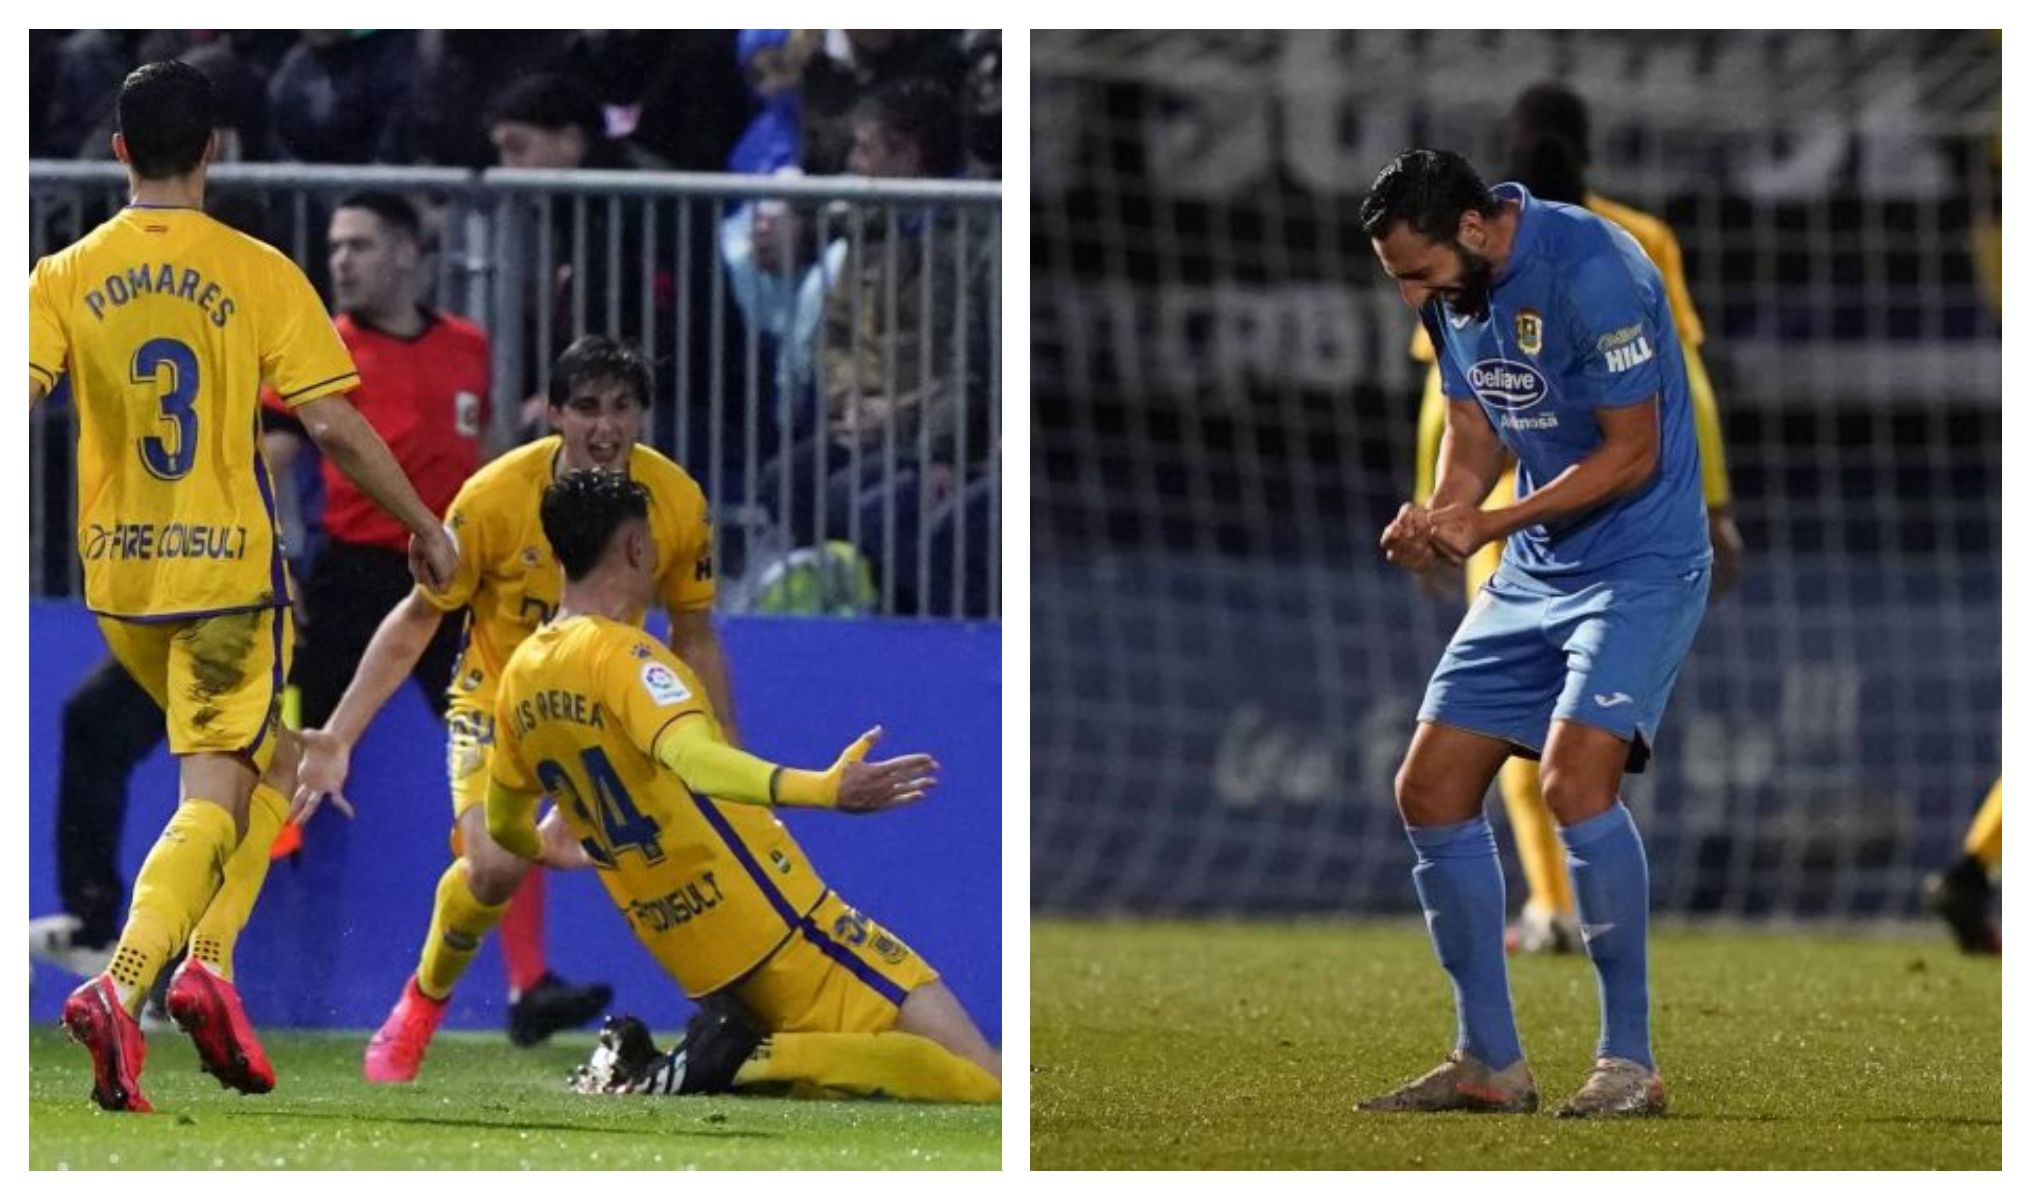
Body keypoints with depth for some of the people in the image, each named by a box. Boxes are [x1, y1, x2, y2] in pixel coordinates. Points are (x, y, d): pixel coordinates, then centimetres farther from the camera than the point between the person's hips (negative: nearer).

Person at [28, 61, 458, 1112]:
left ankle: (206, 960, 9)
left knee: (265, 761, 23)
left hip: (118, 577, 4)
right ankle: (122, 986, -24)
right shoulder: (259, 275, -7)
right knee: (213, 800, -3)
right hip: (228, 570, -4)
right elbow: (336, 428, -9)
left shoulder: (64, 278, 1)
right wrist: (427, 529, 4)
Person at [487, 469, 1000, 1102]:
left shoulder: (520, 677, 11)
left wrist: (554, 851, 49)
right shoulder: (620, 654, -13)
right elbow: (690, 757, -33)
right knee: (980, 1084, -8)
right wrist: (819, 789, -49)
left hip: (675, 943, 8)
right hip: (766, 922, -8)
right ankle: (753, 1060, -18)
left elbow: (504, 826, 25)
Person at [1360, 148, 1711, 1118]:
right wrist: (1439, 514, -8)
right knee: (1429, 791, 3)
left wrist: (1489, 524, -19)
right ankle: (1488, 1064, 12)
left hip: (1640, 563, -9)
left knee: (1575, 778, -25)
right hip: (1533, 571, 9)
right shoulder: (1454, 288, 3)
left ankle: (1629, 1062, -15)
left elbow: (1633, 453, -19)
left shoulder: (1592, 273, -23)